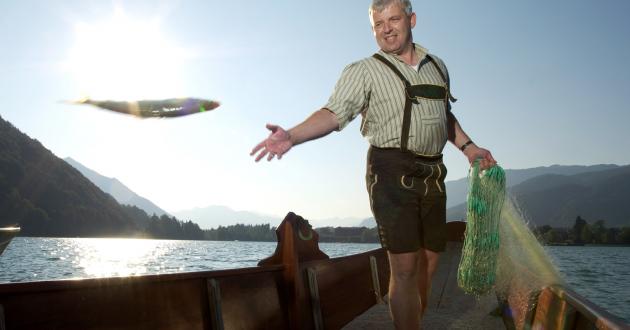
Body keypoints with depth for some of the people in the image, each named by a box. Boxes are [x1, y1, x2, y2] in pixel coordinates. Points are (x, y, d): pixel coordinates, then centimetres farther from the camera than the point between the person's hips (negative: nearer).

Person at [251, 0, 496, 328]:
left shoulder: (437, 66, 18)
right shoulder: (364, 71, -1)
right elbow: (334, 113, -14)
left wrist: (468, 146, 22)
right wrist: (291, 135, -30)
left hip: (432, 175, 6)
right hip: (391, 170, -5)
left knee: (428, 260, 9)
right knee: (405, 266, -10)